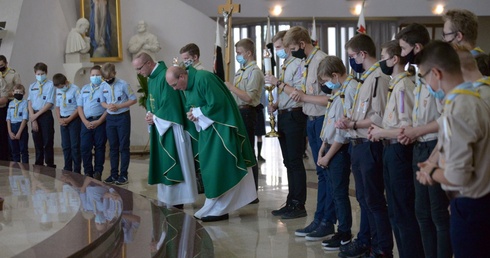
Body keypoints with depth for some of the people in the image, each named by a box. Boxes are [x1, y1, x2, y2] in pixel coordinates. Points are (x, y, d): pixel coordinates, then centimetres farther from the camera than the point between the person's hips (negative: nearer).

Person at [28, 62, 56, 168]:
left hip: (46, 115, -4)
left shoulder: (50, 85, -4)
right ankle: (38, 165, 19)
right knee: (37, 143, 11)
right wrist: (32, 117, -8)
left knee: (48, 142, -2)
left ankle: (50, 166, 3)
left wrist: (36, 115, -11)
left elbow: (49, 103, -10)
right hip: (34, 116, 5)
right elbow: (30, 103, 5)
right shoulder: (32, 86, 11)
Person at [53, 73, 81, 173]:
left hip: (74, 119, -6)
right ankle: (67, 169, 17)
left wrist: (69, 119, -13)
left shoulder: (74, 89, -11)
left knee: (75, 146, -4)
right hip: (63, 120, 6)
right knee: (65, 146, 9)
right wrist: (59, 119, 1)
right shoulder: (58, 91, 8)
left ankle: (77, 171, 1)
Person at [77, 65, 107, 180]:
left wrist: (98, 122, -11)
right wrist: (85, 122, -1)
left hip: (100, 122, -4)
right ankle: (87, 172, 8)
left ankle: (98, 172, 8)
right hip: (86, 122, 4)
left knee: (99, 147, 1)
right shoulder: (84, 88, 16)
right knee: (84, 147, -1)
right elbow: (79, 106, 13)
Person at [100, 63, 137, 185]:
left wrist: (118, 106, -17)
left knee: (123, 147, -1)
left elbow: (133, 99, -7)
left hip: (123, 117, -4)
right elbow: (102, 102, 12)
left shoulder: (123, 84, -12)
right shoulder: (103, 86, 2)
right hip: (110, 118, 4)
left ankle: (123, 175, 4)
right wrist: (108, 106, -12)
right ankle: (114, 174, 15)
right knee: (113, 147, 9)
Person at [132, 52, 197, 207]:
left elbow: (170, 103, -22)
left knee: (172, 163, -5)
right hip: (159, 126, 10)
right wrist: (150, 114, -2)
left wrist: (155, 118, -12)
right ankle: (167, 197, 18)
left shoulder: (165, 76, -18)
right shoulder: (150, 78, 12)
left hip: (170, 127, -10)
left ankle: (177, 199, 1)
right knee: (162, 163, 12)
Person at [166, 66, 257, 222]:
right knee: (210, 168, 11)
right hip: (207, 128, 9)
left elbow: (217, 103, -25)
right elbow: (191, 106, 18)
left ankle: (218, 209, 1)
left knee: (218, 168, -6)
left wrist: (198, 113, -13)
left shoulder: (203, 79, -21)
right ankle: (214, 208, 18)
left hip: (221, 128, -9)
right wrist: (192, 114, -5)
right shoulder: (187, 85, 8)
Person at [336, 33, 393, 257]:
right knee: (363, 197, 19)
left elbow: (379, 118, -21)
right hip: (358, 145, 10)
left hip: (370, 146, -10)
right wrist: (349, 121, 1)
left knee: (374, 200, -1)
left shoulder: (378, 78, -17)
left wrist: (352, 124, -14)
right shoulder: (366, 78, 13)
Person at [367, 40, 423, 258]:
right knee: (395, 213, 18)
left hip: (400, 151, -10)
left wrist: (381, 133, -13)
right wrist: (380, 130, 4)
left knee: (404, 214, -2)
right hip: (391, 151, 10)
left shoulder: (404, 86, -18)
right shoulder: (395, 85, 10)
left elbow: (407, 129, -25)